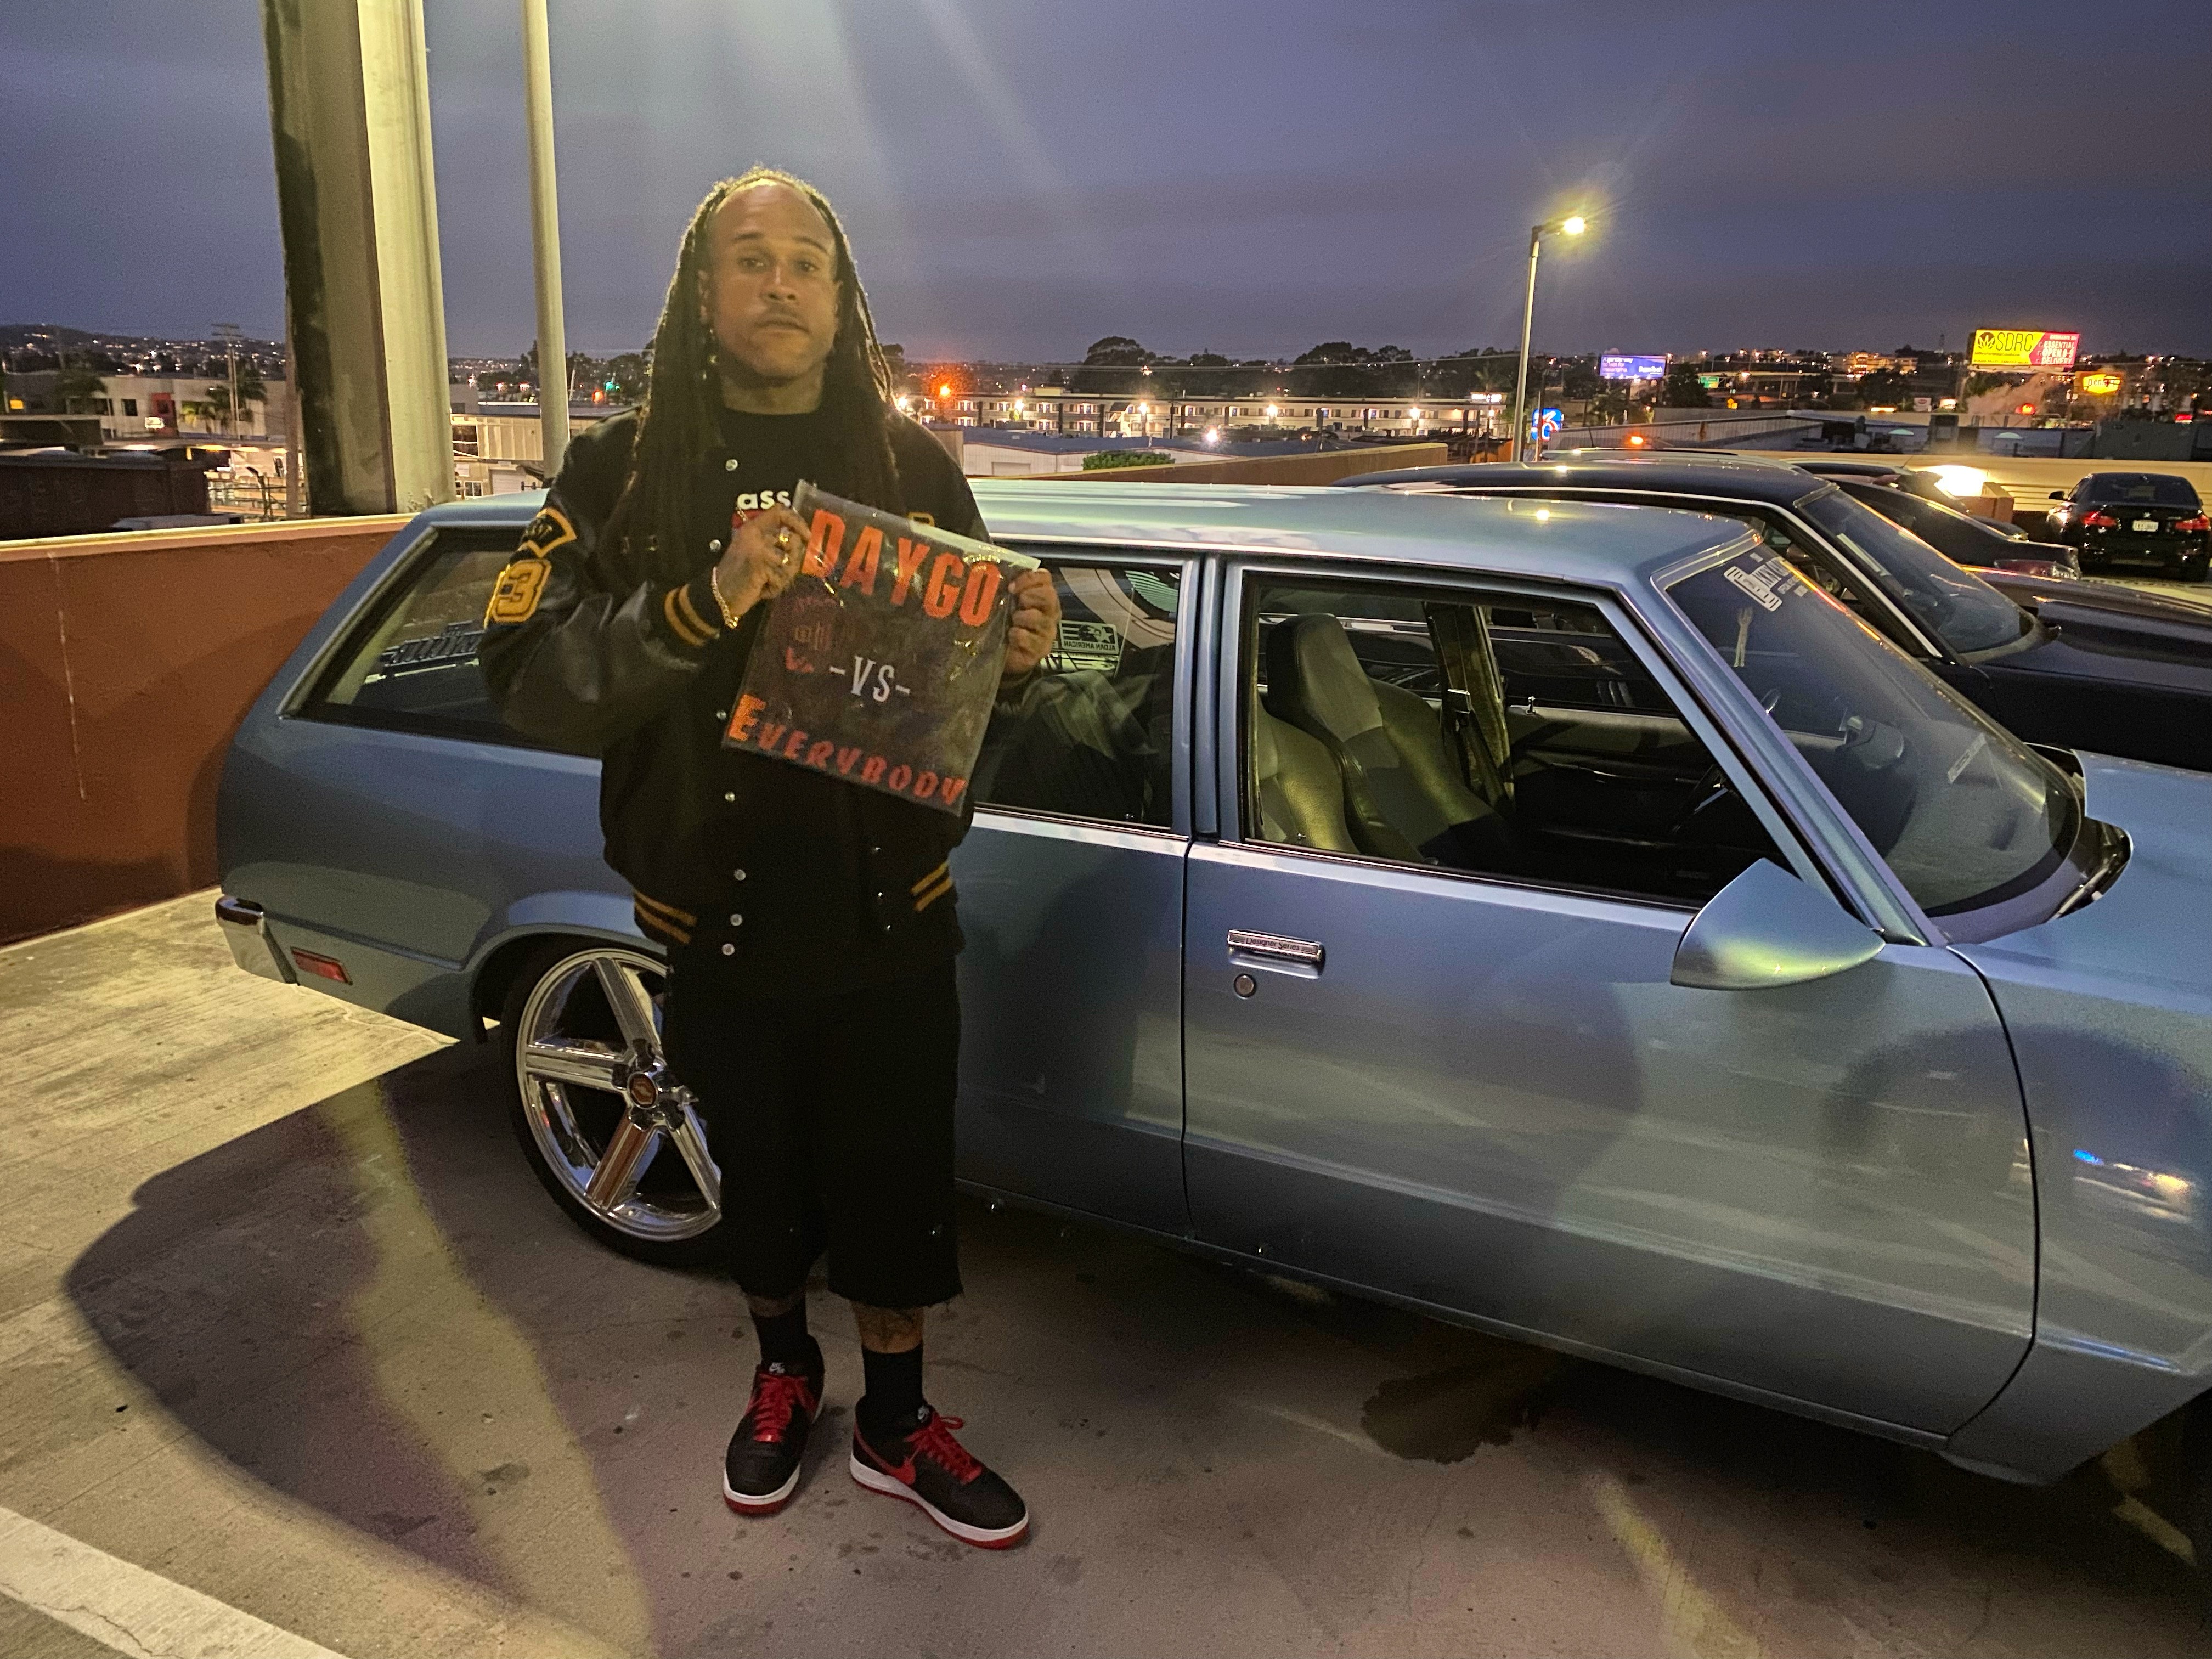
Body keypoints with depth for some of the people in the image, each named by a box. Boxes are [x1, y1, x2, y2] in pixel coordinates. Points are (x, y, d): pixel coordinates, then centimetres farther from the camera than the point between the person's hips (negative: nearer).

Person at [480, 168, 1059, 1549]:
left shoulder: (913, 463, 0)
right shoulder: (625, 473, -4)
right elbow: (531, 680, -15)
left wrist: (1020, 657, -16)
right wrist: (705, 604, -30)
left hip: (891, 915, 0)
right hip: (722, 924, 0)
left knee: (897, 1184, 11)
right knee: (761, 1180, 19)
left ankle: (895, 1422, 36)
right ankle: (784, 1372, 48)